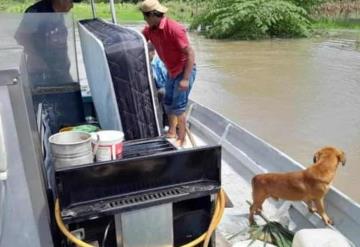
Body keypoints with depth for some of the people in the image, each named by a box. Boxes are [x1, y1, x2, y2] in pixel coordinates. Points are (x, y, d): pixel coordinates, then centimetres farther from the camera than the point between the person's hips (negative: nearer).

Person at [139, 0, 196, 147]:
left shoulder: (174, 29, -26)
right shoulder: (150, 30, -2)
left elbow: (190, 53, -26)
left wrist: (185, 79, -29)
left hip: (185, 71, -8)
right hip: (171, 72, 8)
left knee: (178, 107, -7)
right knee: (168, 103, 16)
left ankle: (181, 140, 7)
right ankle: (171, 132, 35)